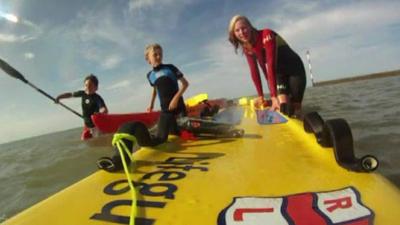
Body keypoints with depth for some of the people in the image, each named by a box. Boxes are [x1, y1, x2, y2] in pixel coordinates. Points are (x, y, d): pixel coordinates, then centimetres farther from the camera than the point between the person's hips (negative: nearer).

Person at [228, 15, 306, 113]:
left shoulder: (266, 35, -29)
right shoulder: (247, 48, -9)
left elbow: (271, 64, -38)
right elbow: (254, 71, -6)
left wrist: (274, 96, -44)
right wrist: (260, 95, -10)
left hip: (294, 69, -4)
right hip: (279, 74, 4)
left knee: (295, 107, -1)